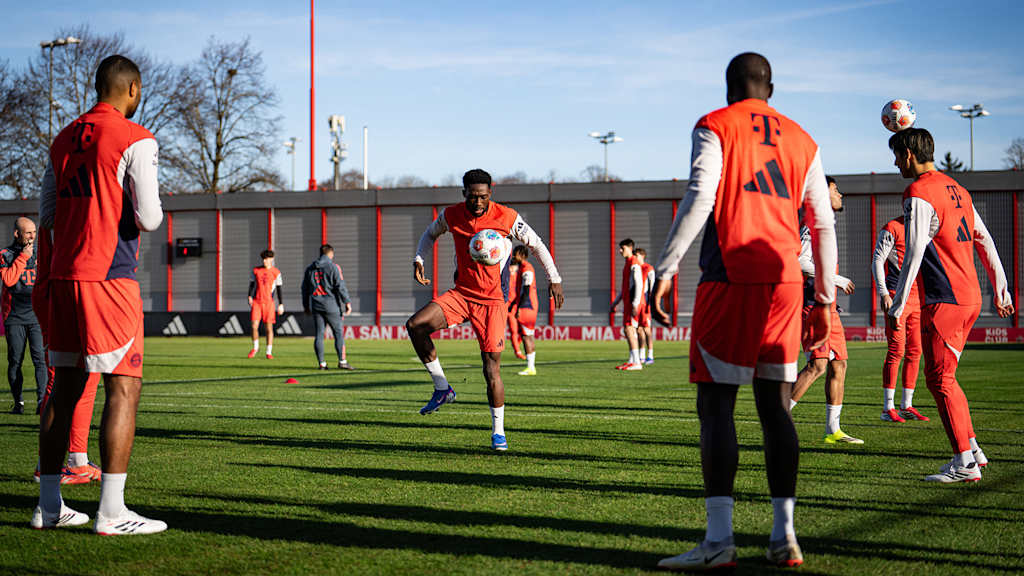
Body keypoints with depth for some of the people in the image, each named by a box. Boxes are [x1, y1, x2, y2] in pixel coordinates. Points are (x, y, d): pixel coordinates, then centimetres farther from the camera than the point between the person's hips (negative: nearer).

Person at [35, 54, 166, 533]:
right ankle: (111, 512, -10)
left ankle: (49, 506, 15)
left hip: (63, 276, 7)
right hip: (110, 277, -7)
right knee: (123, 387, -6)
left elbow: (46, 215, 17)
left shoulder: (64, 140, 15)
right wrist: (152, 210, 9)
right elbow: (148, 219, -12)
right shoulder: (135, 140, -7)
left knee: (65, 386, 11)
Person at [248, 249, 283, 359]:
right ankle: (255, 347, 16)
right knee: (254, 326, -6)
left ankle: (269, 352, 8)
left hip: (269, 302, -1)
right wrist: (250, 297, -2)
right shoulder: (256, 270, 7)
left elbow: (279, 289, 4)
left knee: (269, 327, 0)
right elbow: (252, 284, 12)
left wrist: (281, 304, -1)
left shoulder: (276, 272, 2)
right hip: (256, 302, 1)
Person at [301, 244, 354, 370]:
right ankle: (342, 361, -5)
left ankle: (321, 363, 4)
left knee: (319, 334, 5)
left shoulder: (310, 268, 12)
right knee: (338, 332, 0)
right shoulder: (333, 267, -5)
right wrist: (347, 302, -6)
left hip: (315, 306, 5)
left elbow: (305, 288, 17)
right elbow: (340, 286, -11)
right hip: (331, 305, -5)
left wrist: (306, 305, 25)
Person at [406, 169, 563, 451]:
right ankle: (442, 388, -5)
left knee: (492, 368, -7)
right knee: (415, 325, -18)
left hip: (492, 300, -3)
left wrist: (554, 280, -3)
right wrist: (418, 260, 4)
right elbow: (430, 233, 20)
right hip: (461, 293, 3)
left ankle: (498, 431, 10)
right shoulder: (451, 215, -1)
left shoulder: (506, 217, -10)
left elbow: (536, 244, 2)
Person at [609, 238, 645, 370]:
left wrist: (635, 304, -24)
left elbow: (638, 285, -19)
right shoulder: (627, 264, 20)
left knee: (628, 329, -15)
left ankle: (636, 362, -20)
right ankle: (632, 360, 17)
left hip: (633, 302, -10)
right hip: (627, 302, 10)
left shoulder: (634, 264, -12)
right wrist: (615, 302, 25)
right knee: (629, 330, 12)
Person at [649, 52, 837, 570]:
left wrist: (664, 271, -12)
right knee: (774, 405, 9)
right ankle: (785, 537, 7)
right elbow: (823, 226, 15)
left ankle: (719, 540, -8)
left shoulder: (714, 128, 2)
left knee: (716, 405, -3)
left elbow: (699, 199, -12)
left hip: (730, 279, -5)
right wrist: (824, 300, 20)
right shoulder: (801, 142, 17)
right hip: (785, 282, 5)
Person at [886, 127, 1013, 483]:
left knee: (939, 379, -5)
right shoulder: (956, 189, 17)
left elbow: (914, 255, -18)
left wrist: (896, 307, -16)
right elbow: (984, 242, 19)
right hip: (971, 297, 9)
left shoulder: (918, 194, -11)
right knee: (943, 377, 16)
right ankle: (971, 450, 16)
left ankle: (965, 463, -6)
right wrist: (1001, 292, 23)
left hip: (943, 300, -9)